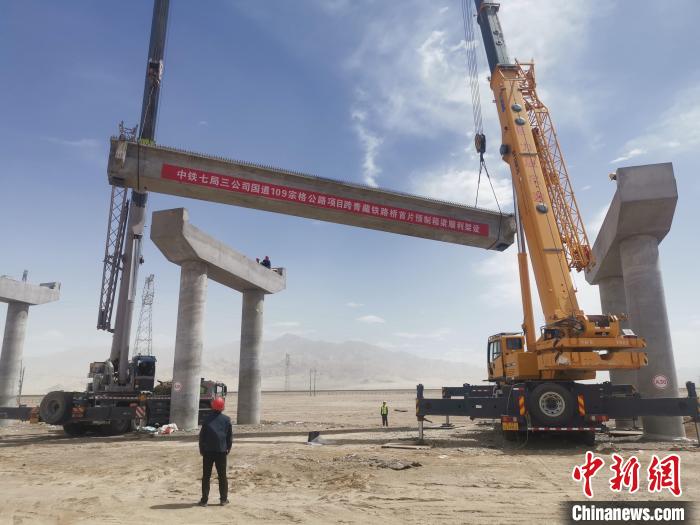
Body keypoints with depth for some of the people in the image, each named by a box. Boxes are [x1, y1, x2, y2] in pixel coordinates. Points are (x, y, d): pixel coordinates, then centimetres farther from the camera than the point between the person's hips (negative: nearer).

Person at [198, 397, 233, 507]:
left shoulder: (207, 419, -4)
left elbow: (202, 435, -1)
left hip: (208, 451, -1)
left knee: (206, 476, 8)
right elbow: (230, 435, 3)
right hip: (221, 451, 1)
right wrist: (228, 448, 14)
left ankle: (204, 500, 9)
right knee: (222, 476, 10)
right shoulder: (226, 419, -1)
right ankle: (224, 499, 14)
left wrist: (201, 449, 9)